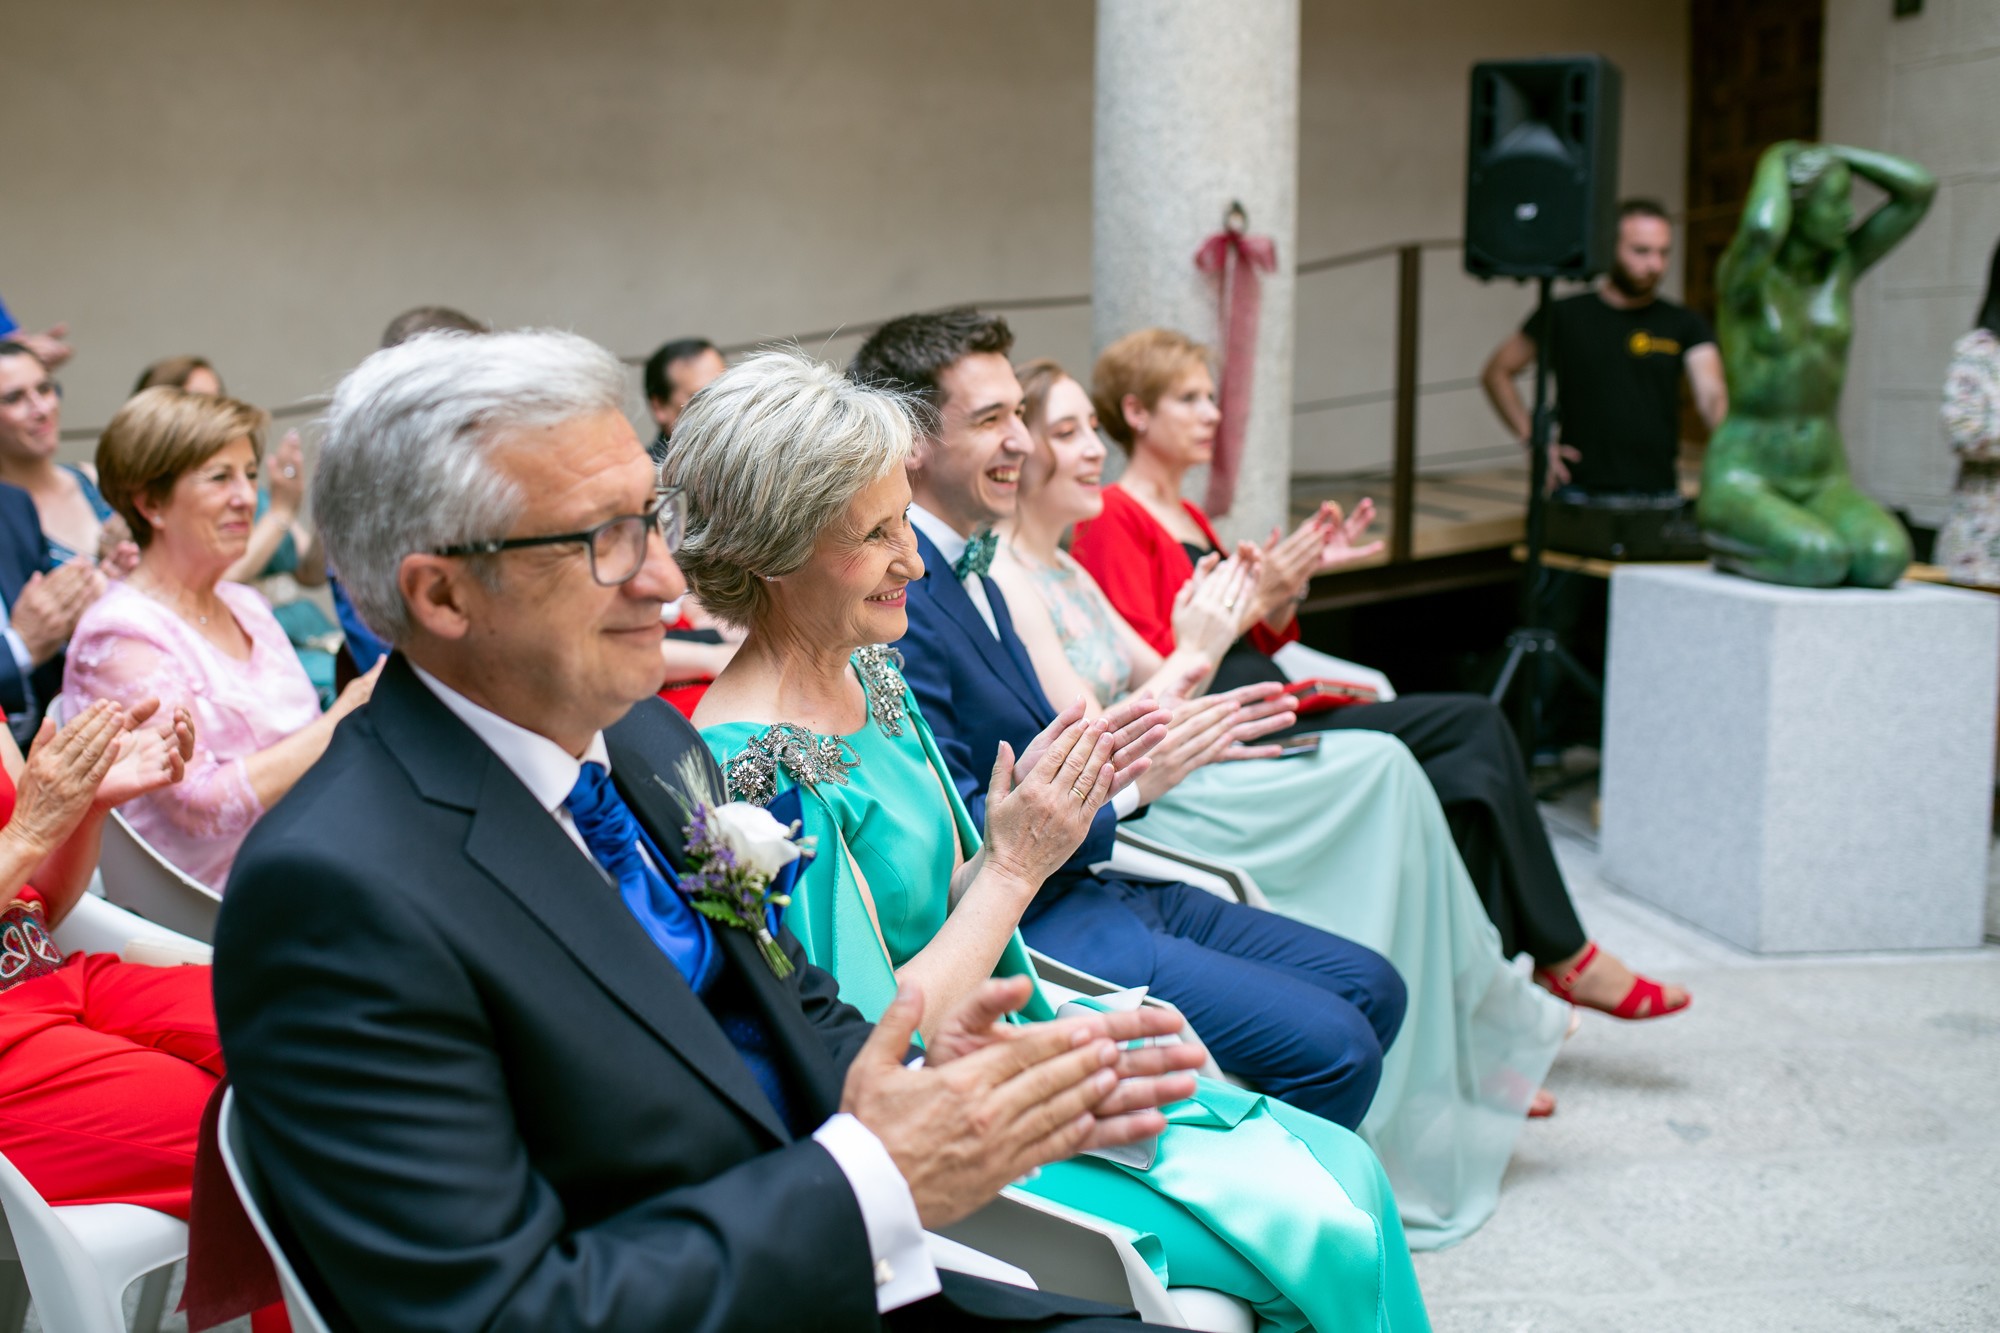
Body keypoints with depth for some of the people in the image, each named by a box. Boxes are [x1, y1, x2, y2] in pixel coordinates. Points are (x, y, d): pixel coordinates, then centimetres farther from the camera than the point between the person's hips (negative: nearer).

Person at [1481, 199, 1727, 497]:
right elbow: (1497, 373, 12)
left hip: (1658, 494, 1)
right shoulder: (1566, 316, 5)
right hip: (1579, 491, -1)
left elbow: (1712, 395, -10)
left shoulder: (1684, 325, 6)